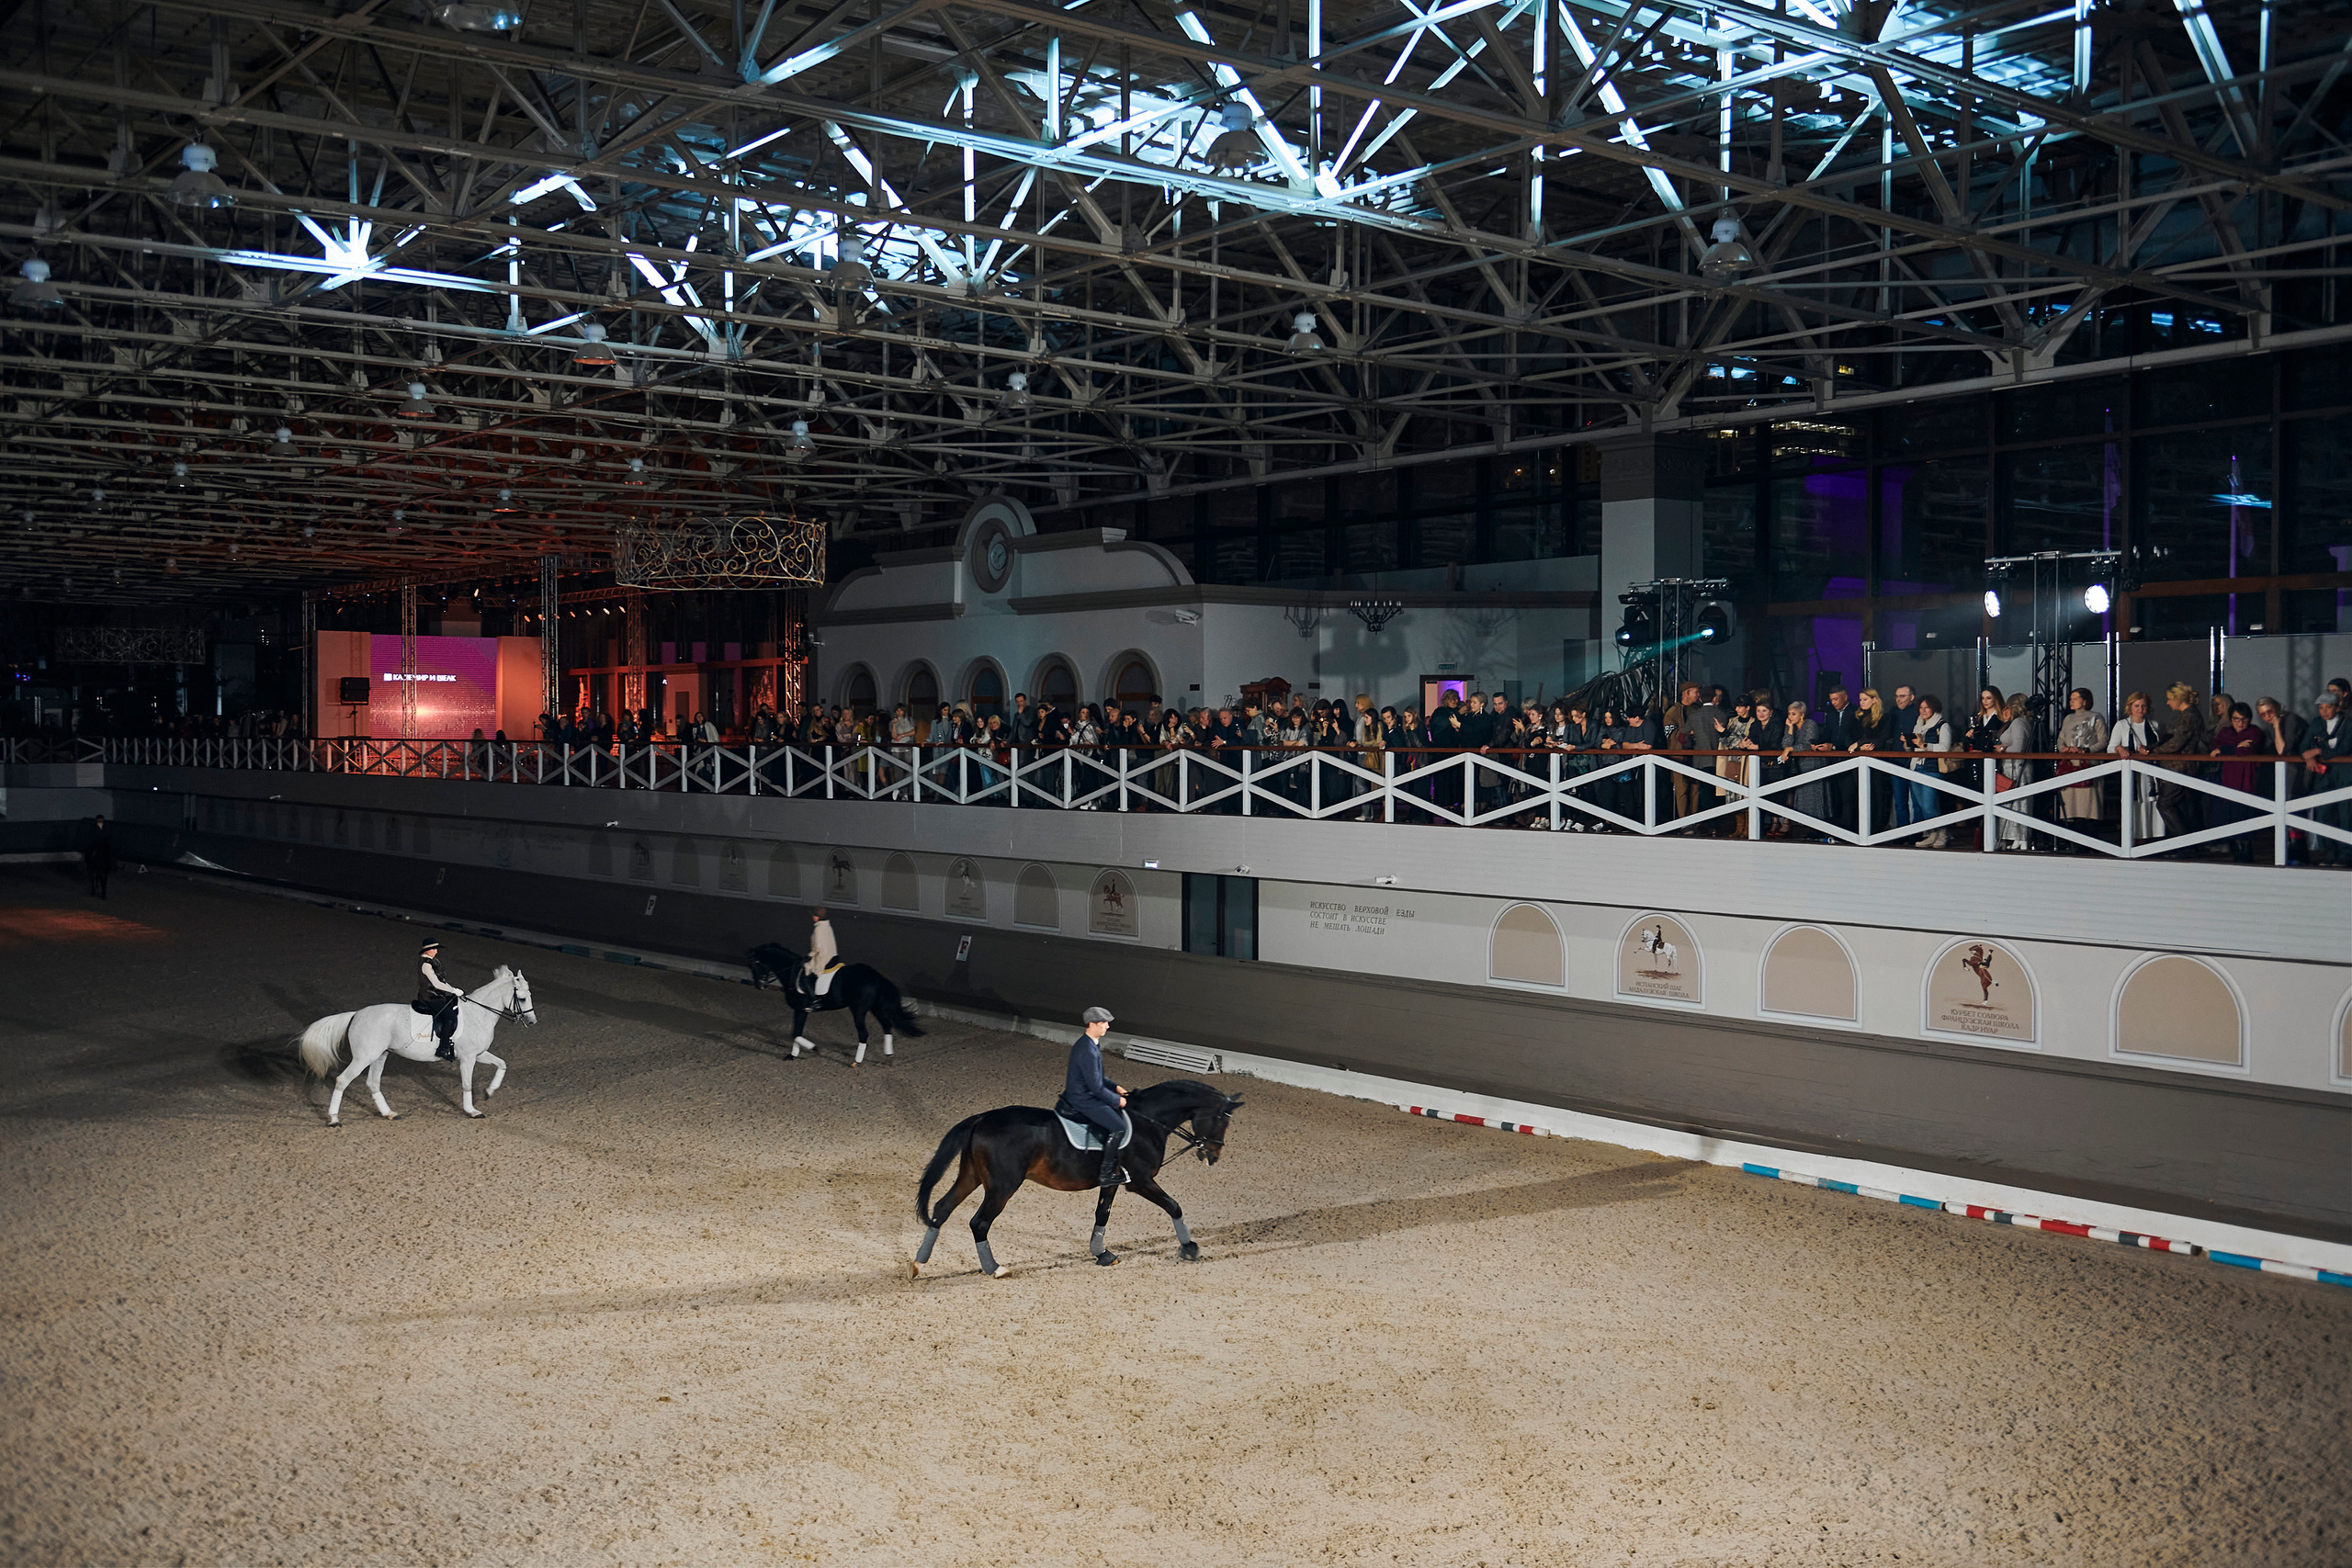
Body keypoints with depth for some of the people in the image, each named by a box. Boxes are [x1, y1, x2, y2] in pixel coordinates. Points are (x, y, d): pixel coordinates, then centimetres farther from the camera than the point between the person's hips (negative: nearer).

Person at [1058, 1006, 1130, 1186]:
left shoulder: (1092, 1045, 8)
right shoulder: (1087, 1051, -26)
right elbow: (1096, 1086, -24)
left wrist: (1115, 1088, 11)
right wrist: (1116, 1100, -12)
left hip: (1084, 1095, 11)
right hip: (1083, 1100, -11)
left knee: (1121, 1115, 19)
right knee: (1118, 1127, -14)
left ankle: (1113, 1164, 24)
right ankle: (1106, 1174, -10)